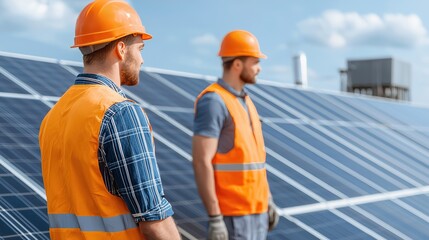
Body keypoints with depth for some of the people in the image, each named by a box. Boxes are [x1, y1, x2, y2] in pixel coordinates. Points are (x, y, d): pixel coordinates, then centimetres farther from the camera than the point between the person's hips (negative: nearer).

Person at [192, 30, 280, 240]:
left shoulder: (246, 101, 14)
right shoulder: (213, 102, -15)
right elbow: (201, 162, -20)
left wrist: (267, 199, 20)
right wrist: (215, 218, -22)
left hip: (257, 209, 9)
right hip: (232, 213, -9)